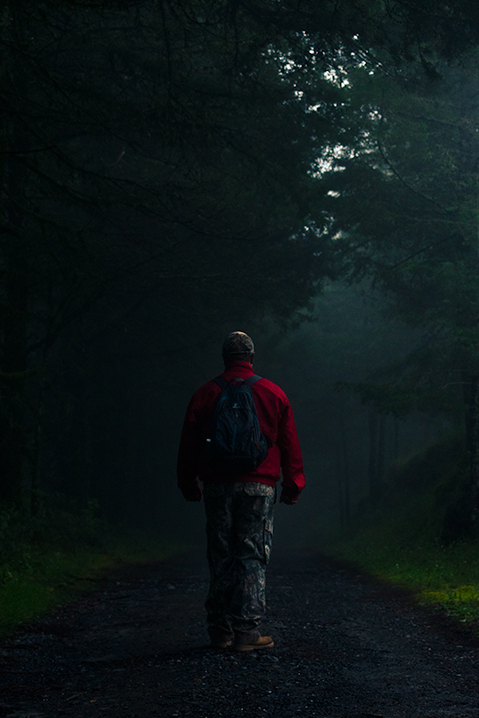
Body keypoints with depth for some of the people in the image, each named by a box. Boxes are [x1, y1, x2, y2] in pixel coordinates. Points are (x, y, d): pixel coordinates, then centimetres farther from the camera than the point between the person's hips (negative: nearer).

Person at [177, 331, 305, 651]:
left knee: (220, 557, 8)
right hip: (258, 486, -1)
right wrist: (294, 483, 14)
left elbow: (189, 444, 9)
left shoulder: (206, 394, 4)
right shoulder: (273, 394, 3)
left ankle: (220, 631, 12)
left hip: (217, 486, 1)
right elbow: (289, 443, 6)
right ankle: (247, 631, -4)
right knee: (253, 556, 0)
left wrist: (189, 483, 19)